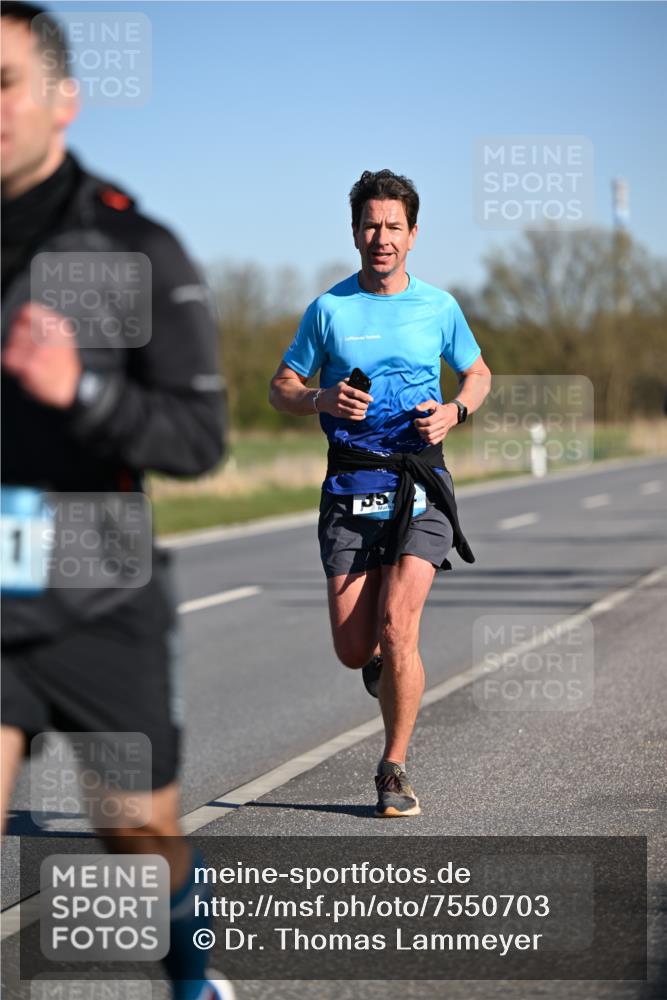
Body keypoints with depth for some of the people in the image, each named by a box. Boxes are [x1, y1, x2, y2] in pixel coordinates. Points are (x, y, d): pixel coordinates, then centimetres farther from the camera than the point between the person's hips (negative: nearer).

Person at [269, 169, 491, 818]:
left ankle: (394, 772, 1)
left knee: (396, 628, -16)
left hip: (420, 487, -1)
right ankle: (386, 661, 36)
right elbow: (281, 387, 10)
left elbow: (478, 374, 20)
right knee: (353, 651, -4)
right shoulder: (329, 309, 4)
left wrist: (455, 412, -1)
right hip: (350, 489, 1)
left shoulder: (438, 307, 6)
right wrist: (323, 402, -11)